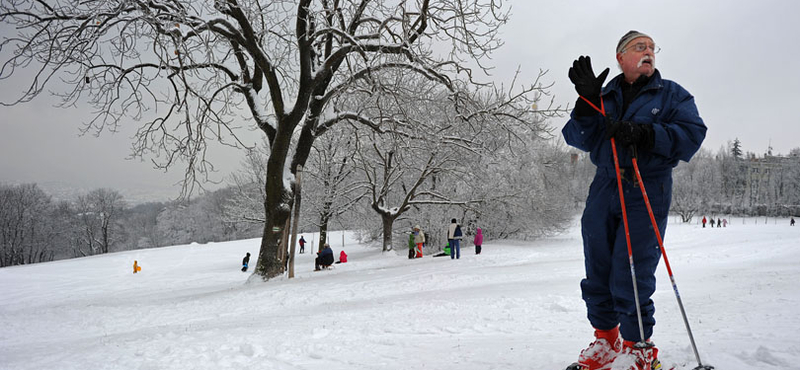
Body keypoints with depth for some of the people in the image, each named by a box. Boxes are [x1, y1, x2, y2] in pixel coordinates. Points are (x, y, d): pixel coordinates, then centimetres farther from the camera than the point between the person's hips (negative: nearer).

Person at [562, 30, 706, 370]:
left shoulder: (672, 94, 10)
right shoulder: (604, 97, 15)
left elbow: (692, 135, -5)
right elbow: (578, 139, 4)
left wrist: (643, 133, -19)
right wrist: (587, 101, -10)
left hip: (648, 191, -3)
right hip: (604, 189, 4)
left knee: (630, 275, -8)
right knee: (597, 271, 7)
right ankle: (605, 339, 25)